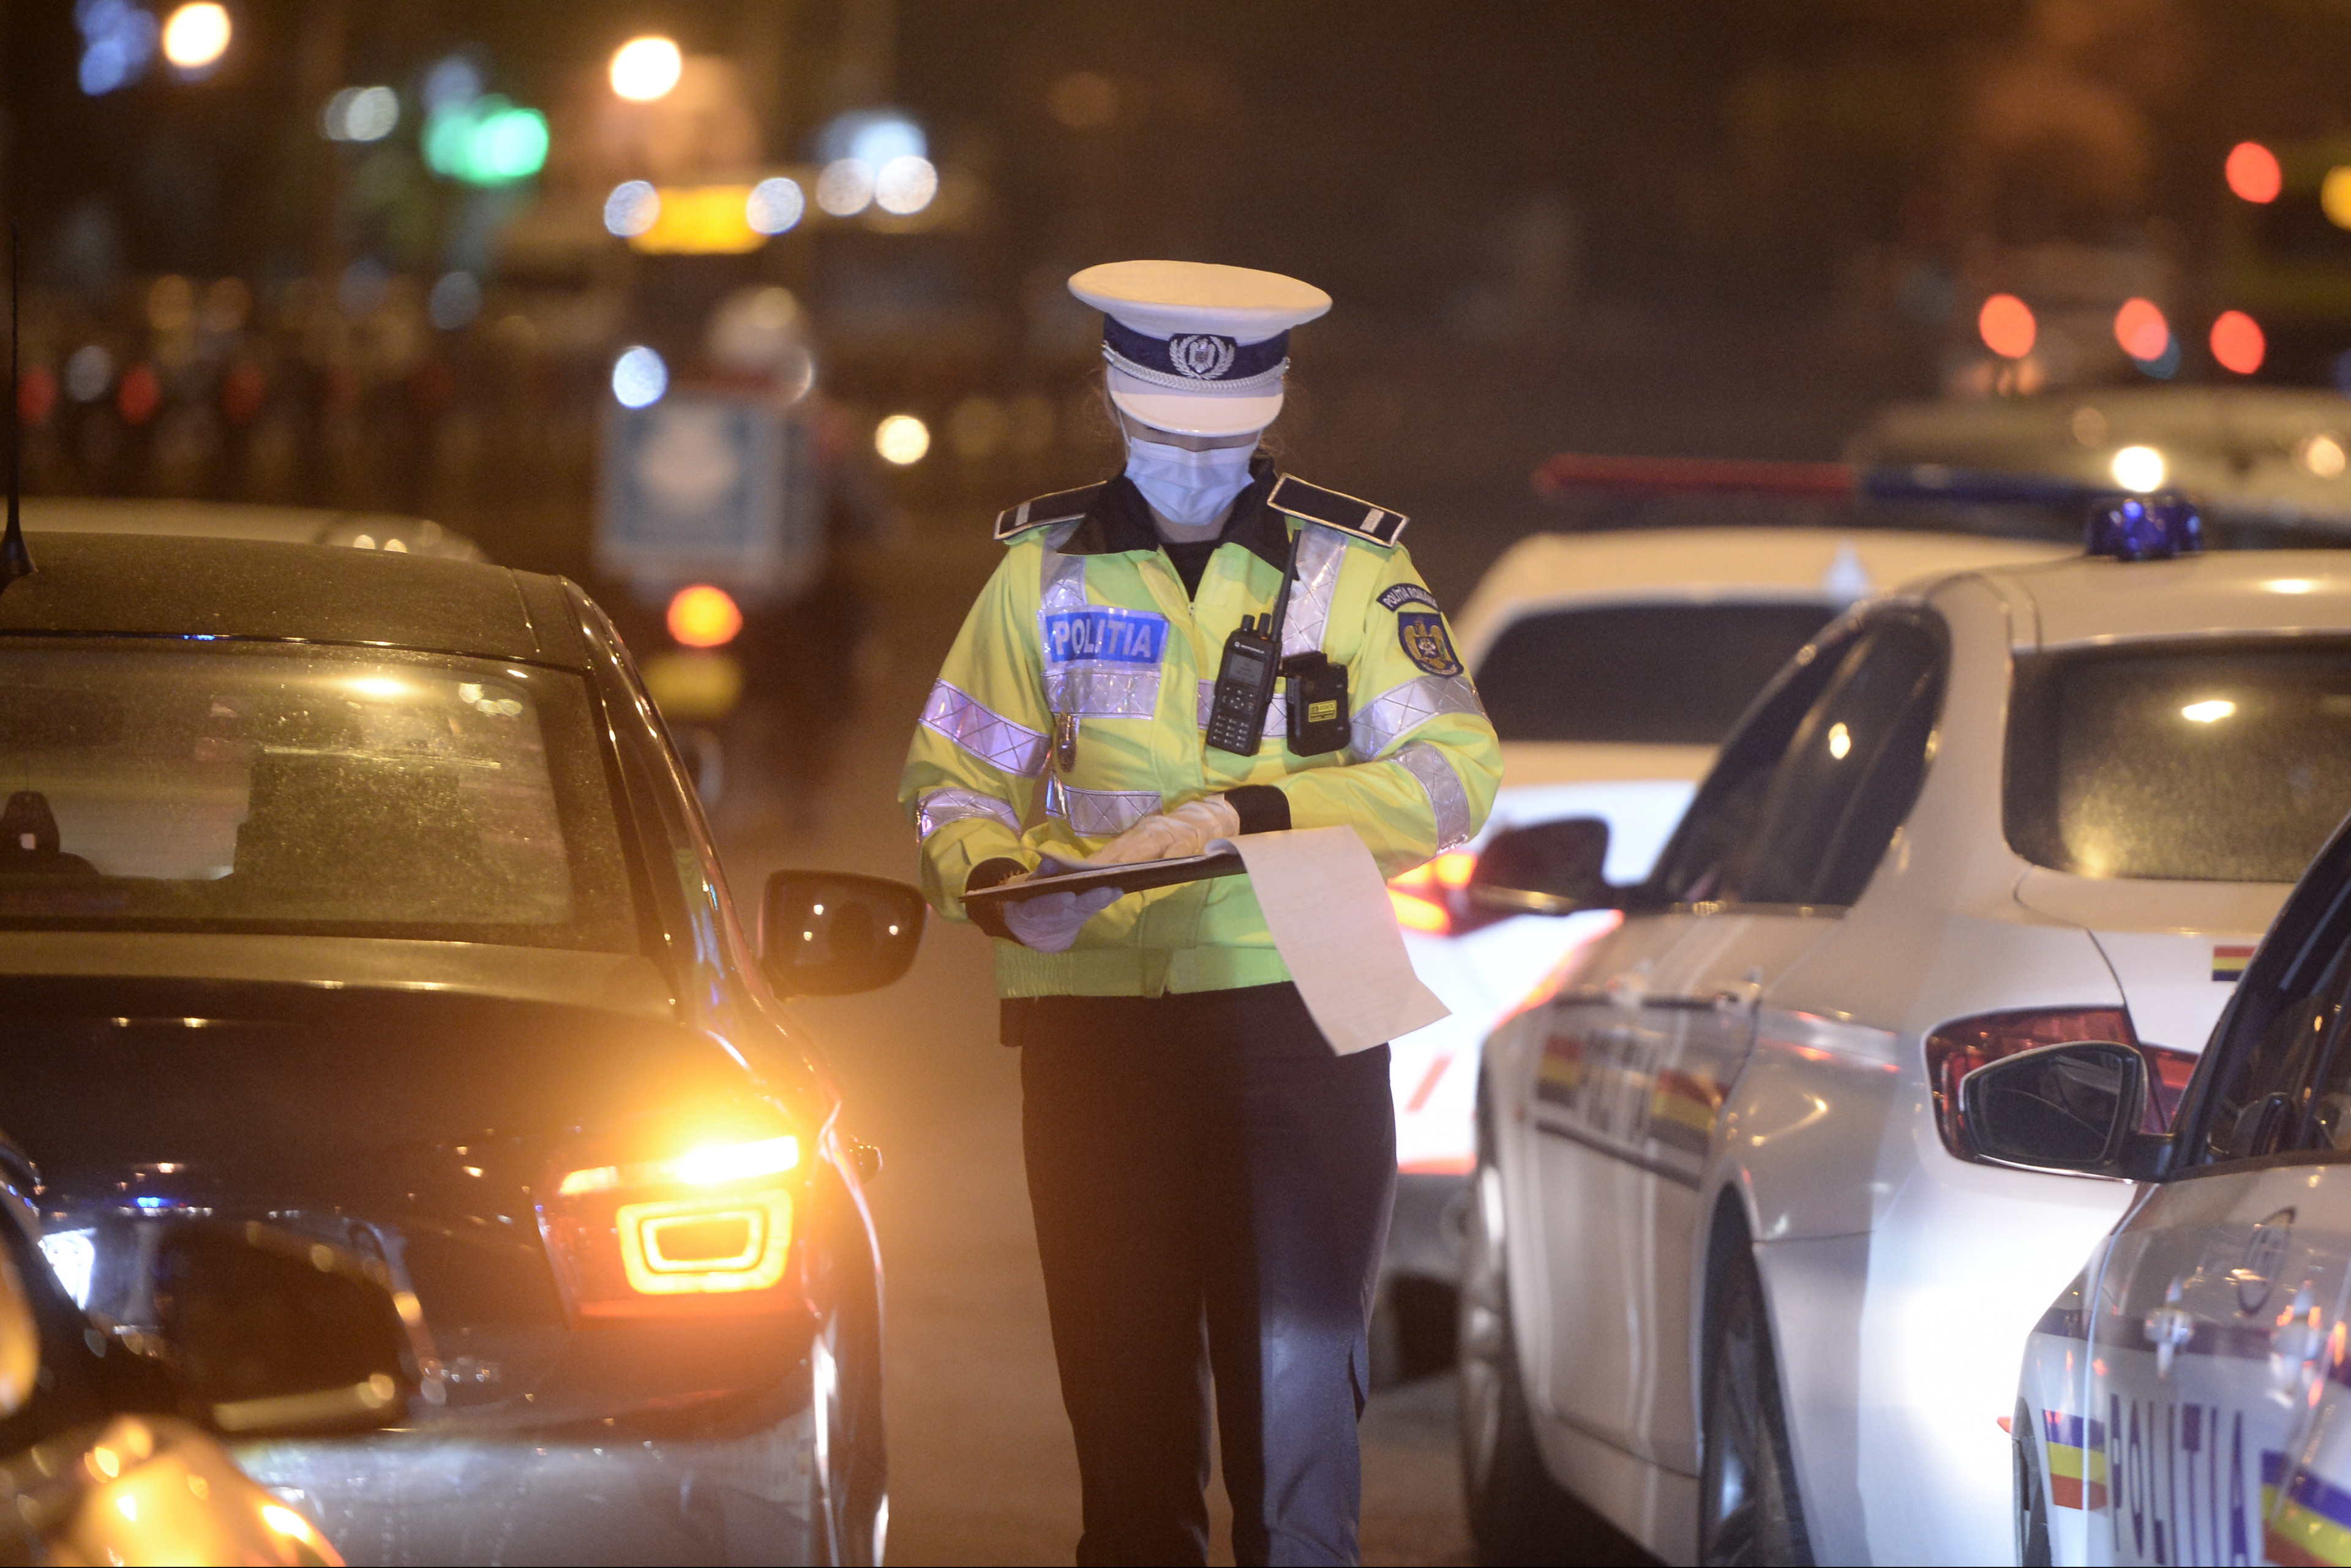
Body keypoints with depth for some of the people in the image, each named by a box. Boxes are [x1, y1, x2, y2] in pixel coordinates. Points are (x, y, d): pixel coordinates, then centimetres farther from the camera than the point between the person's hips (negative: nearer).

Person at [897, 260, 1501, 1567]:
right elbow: (954, 777, 14)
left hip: (1294, 1009, -2)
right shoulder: (1049, 568, 11)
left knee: (1295, 1372, -7)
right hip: (1095, 1021, 2)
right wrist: (991, 879, -9)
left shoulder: (1346, 565, 6)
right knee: (1122, 1376, 3)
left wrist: (1250, 812, -15)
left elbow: (1454, 768, -2)